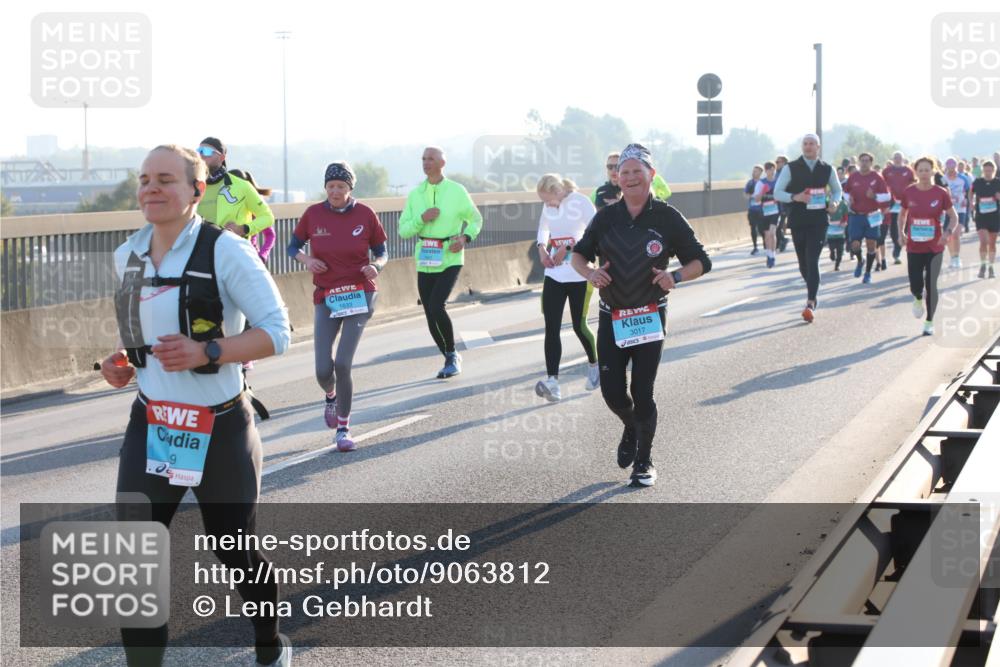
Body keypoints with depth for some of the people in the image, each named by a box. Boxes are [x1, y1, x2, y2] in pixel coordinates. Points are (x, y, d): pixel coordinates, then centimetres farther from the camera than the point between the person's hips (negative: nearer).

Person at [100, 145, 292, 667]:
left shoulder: (225, 252, -16)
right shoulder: (128, 256, 4)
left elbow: (277, 332, -16)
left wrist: (207, 352, -28)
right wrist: (123, 360, 1)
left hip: (219, 430, -4)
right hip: (150, 425, 5)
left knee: (236, 552, 14)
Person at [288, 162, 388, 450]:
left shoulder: (365, 215, -3)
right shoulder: (313, 214, -1)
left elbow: (382, 252, 7)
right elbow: (293, 246, 11)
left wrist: (376, 266, -15)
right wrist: (306, 259, -10)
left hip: (359, 295, -2)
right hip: (326, 298, 2)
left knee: (342, 364, -14)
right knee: (323, 370, -5)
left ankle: (343, 429, 4)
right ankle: (331, 396, 35)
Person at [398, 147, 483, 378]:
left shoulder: (457, 191, -3)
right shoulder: (415, 195, 6)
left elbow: (476, 218, 9)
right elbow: (403, 231, 4)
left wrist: (465, 238, -9)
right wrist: (422, 218, -14)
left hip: (450, 259, -4)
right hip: (425, 261, 4)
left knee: (436, 307, -20)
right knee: (430, 315, 6)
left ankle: (452, 355, -1)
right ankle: (450, 359, 24)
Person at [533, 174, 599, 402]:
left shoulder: (581, 202, -13)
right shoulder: (548, 206, 5)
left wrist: (567, 248, -20)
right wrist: (542, 247, 4)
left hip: (579, 276, -5)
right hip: (554, 275, 5)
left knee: (579, 326, 5)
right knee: (551, 328, -7)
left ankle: (594, 366, 33)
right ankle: (552, 382, -13)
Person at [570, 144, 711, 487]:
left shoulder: (667, 217, -5)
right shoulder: (606, 217, 3)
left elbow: (700, 262, 0)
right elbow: (579, 254, 14)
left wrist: (676, 276, -20)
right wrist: (589, 272, -8)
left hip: (650, 317, -2)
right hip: (611, 317, 3)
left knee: (642, 392, -1)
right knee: (612, 390, 0)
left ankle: (644, 461, 18)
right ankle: (631, 428, 35)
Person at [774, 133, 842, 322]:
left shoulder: (827, 170, 6)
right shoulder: (791, 168, 1)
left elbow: (837, 190, 21)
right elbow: (777, 193, 0)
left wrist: (834, 202, -1)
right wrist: (795, 197, -19)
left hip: (819, 221, -1)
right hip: (798, 221, 1)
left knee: (812, 261, -13)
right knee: (803, 263, 10)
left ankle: (810, 304, -17)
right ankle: (813, 294, 35)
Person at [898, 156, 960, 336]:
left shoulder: (941, 193, -6)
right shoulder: (908, 193, -1)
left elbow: (953, 216, 1)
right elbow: (903, 213, 15)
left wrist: (948, 232, -16)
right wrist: (901, 232, 1)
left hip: (935, 247, -1)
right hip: (914, 247, 1)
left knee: (931, 285, -2)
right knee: (915, 285, -3)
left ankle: (929, 322, 14)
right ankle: (918, 300, 35)